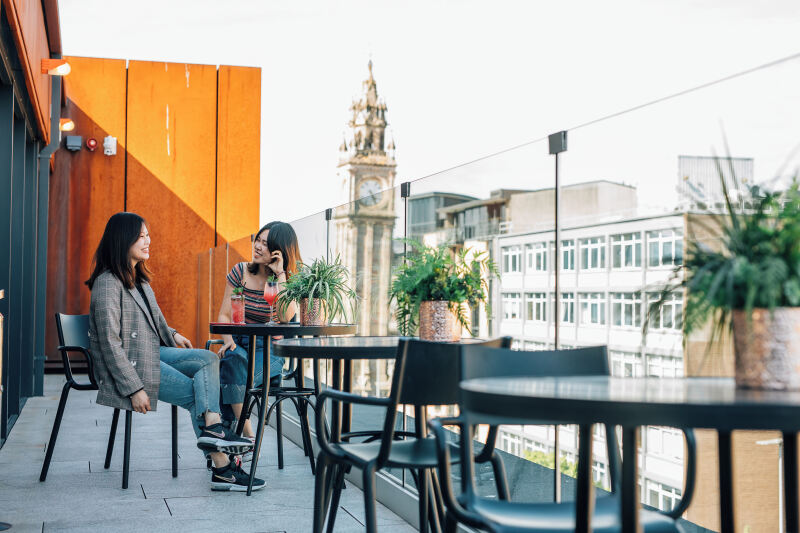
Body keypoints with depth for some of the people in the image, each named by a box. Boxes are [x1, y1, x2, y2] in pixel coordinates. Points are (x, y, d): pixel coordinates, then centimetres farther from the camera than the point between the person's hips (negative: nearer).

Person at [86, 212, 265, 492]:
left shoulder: (138, 279, 13)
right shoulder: (108, 284, -18)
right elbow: (109, 343, -22)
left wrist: (172, 335, 18)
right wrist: (134, 389, -24)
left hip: (152, 353, 9)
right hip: (128, 364, -9)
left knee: (208, 359, -7)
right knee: (195, 394, -10)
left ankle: (212, 425, -25)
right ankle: (222, 468, -2)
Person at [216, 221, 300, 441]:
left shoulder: (290, 281, -2)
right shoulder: (240, 272, 6)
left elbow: (285, 317, -22)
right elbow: (224, 314, 6)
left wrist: (280, 275, -19)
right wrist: (228, 340, -14)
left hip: (270, 350, -2)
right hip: (240, 344, 2)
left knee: (234, 373, -33)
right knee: (231, 361, -35)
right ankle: (249, 437, -32)